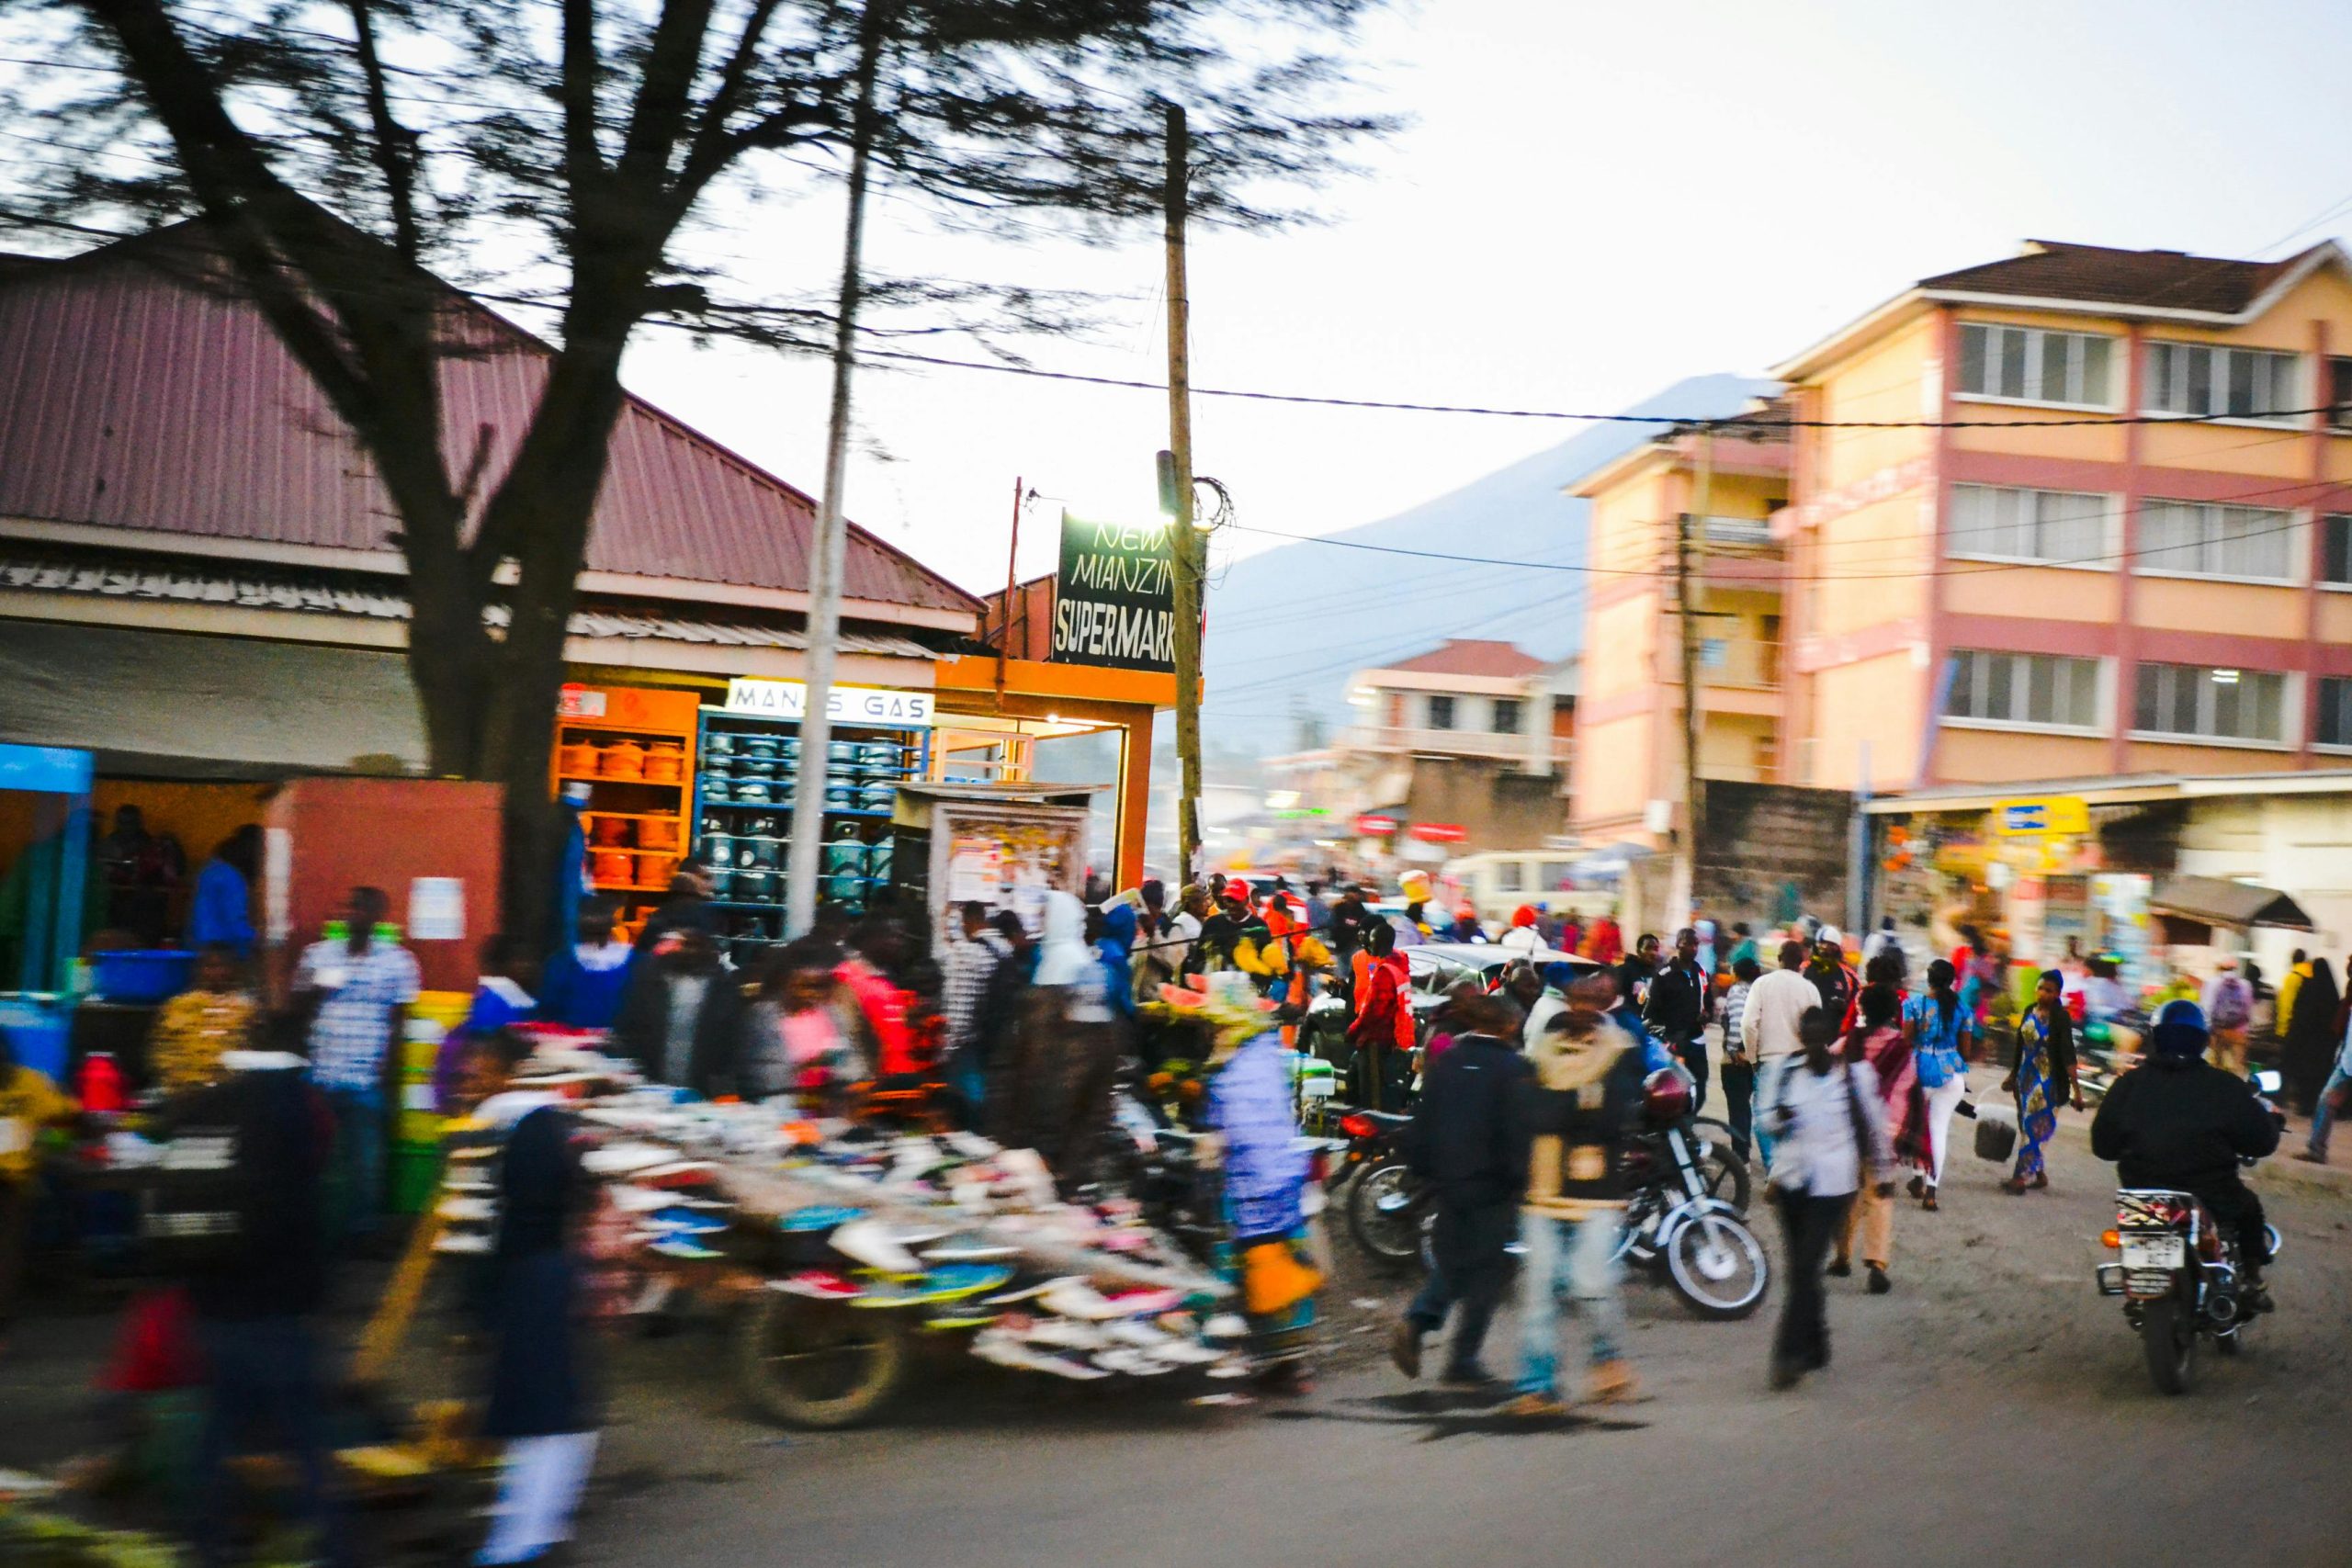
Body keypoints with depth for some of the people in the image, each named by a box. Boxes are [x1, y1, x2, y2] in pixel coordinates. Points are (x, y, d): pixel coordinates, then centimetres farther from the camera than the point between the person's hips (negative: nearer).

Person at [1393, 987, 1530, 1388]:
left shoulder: (1446, 1062, 4)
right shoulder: (1512, 1068, -10)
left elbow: (1421, 1124, 7)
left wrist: (1424, 1169, 15)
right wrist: (1521, 1178, -4)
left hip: (1449, 1182, 5)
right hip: (1493, 1186, -5)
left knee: (1451, 1261, 18)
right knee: (1487, 1269, 6)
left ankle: (1415, 1324, -4)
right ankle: (1463, 1360, 7)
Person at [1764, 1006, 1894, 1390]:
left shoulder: (1855, 1074, -3)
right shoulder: (1790, 1074, 8)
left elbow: (1874, 1125, 6)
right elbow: (1774, 1126, 19)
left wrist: (1883, 1172, 11)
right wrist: (1779, 1118, -4)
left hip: (1832, 1184, -4)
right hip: (1792, 1181, 5)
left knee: (1805, 1267, -13)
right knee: (1801, 1268, 9)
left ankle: (1790, 1353, -13)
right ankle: (1815, 1347, 22)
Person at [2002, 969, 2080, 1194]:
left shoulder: (2060, 1018, -12)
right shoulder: (2030, 1012, 7)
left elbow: (2068, 1055, -16)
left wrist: (2075, 1087, -20)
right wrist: (2013, 1075, 22)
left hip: (2047, 1081, -7)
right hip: (2026, 1078, 7)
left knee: (2033, 1127, -7)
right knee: (2026, 1126, 11)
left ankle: (2020, 1177, -5)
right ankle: (2039, 1174, 22)